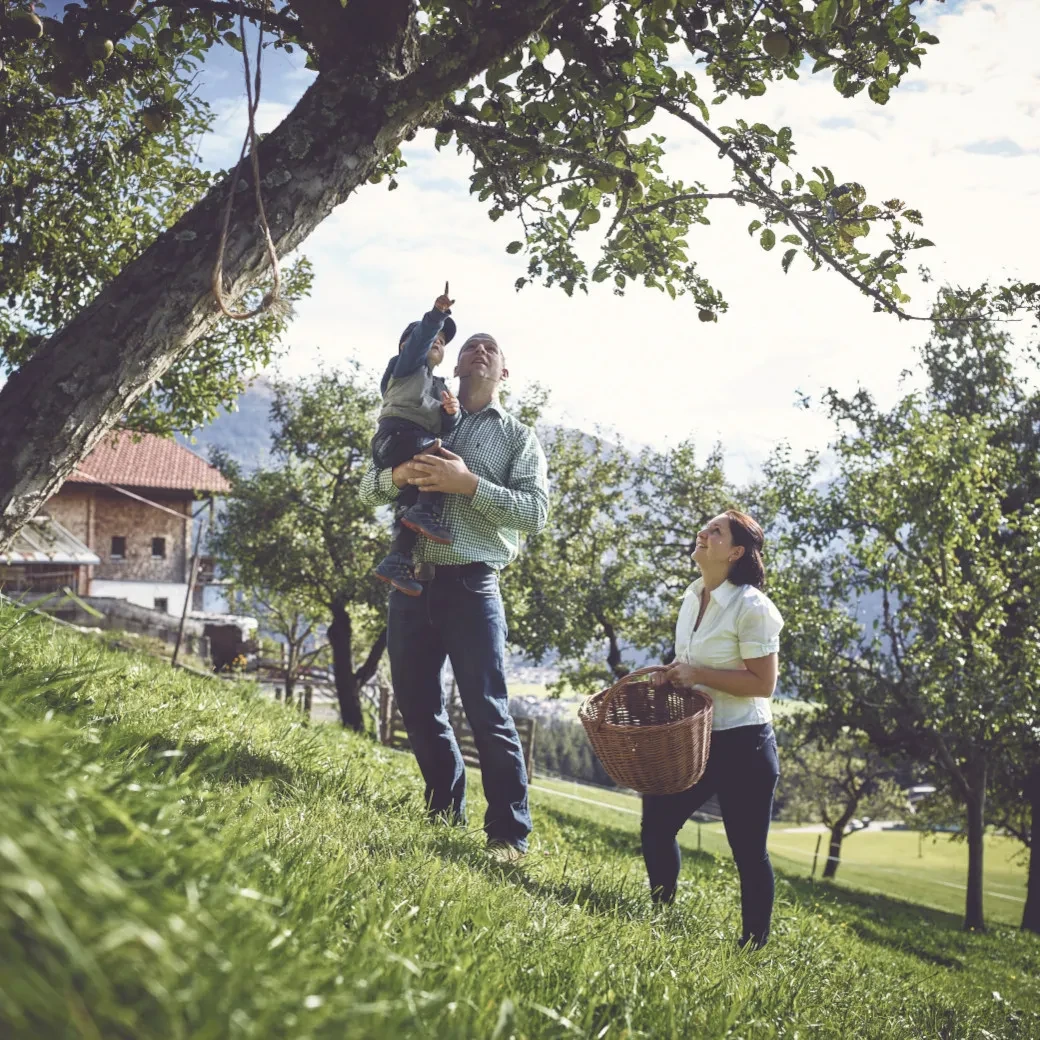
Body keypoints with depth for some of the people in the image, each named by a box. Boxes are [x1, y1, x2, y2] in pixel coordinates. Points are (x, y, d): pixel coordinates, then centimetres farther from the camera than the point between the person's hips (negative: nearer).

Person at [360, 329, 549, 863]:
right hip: (411, 583, 4)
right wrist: (397, 474, -12)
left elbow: (535, 512, -7)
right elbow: (368, 486, 12)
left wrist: (469, 484, -19)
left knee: (487, 712, -7)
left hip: (469, 587, -4)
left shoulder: (519, 437, 6)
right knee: (416, 703, 11)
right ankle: (445, 811, 27)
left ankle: (510, 836, -3)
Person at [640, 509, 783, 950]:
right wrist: (672, 673, 0)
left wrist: (697, 675, -21)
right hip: (695, 737, 8)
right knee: (656, 824, 6)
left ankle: (754, 944, 17)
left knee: (748, 851, 3)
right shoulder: (693, 595, 7)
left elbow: (763, 683, -20)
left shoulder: (751, 606, -18)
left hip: (743, 746, -8)